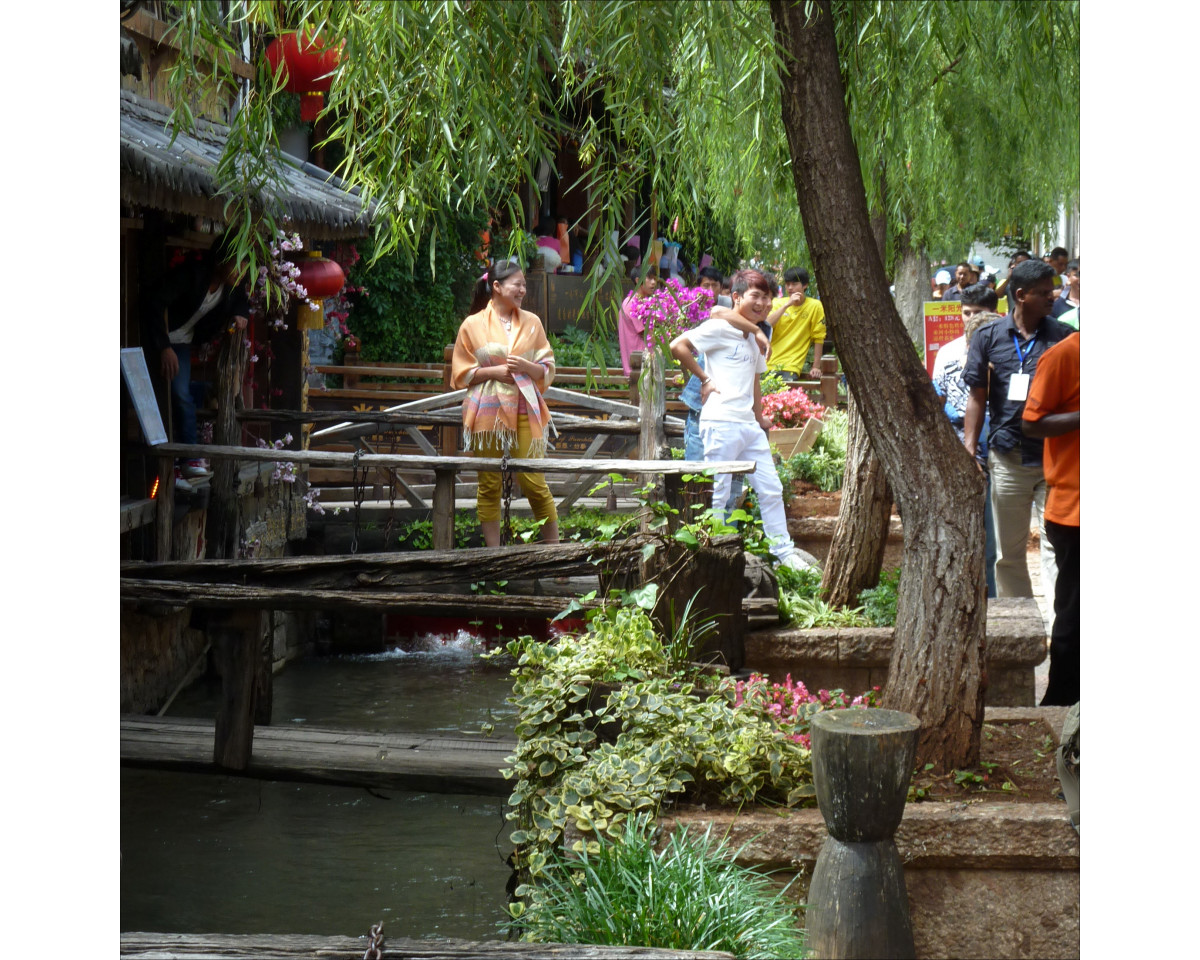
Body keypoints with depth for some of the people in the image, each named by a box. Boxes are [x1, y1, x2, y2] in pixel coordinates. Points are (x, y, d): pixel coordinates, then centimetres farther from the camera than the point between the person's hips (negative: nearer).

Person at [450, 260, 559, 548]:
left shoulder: (531, 322, 10)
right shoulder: (473, 325, 3)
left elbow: (548, 369, 10)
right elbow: (461, 374, 4)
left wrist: (526, 367, -9)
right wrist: (493, 371, -10)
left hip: (525, 412, 1)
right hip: (487, 413, -1)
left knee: (533, 482, -4)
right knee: (489, 485, 2)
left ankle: (554, 548, 4)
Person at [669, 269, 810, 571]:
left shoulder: (754, 339, 20)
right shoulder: (719, 328, -5)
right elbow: (678, 346, -13)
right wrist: (704, 378, -9)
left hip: (749, 425, 8)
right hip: (721, 422, -8)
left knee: (771, 489, 9)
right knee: (717, 494, -3)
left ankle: (783, 552, 17)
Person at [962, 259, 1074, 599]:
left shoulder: (1063, 337, 4)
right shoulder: (988, 337, 4)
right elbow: (977, 398, 6)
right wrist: (969, 452, -1)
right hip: (1007, 458, 1)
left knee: (1057, 544, -8)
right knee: (1008, 551, 9)